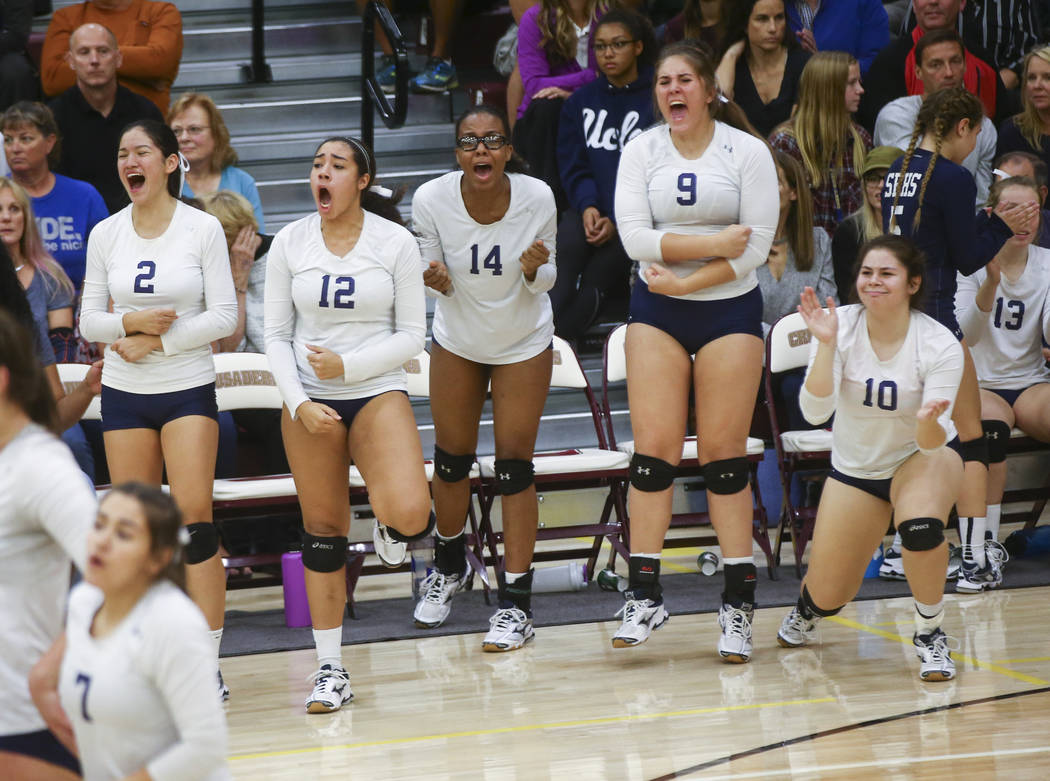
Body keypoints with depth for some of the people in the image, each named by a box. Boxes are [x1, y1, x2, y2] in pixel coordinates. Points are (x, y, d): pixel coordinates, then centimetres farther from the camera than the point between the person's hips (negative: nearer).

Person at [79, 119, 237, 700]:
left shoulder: (203, 228, -4)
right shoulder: (105, 235, 5)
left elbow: (224, 316, -5)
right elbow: (88, 321, 7)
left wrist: (158, 341, -12)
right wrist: (130, 323, -13)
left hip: (188, 389, -3)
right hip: (123, 392, 3)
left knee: (193, 516, -12)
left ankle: (207, 665, -10)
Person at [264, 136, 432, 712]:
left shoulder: (395, 243, -4)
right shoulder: (288, 243, 1)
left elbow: (412, 335, -2)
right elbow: (276, 335, 4)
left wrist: (348, 364, -15)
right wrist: (298, 402, -10)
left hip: (377, 392, -2)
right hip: (307, 400, 2)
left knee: (409, 514, -24)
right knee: (323, 530, 3)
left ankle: (390, 528, 16)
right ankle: (330, 670, 12)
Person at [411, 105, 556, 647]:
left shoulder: (537, 199, -24)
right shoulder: (431, 200, -23)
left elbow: (545, 278, -10)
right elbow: (435, 275, -9)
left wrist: (534, 270, -32)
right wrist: (436, 280, -31)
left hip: (523, 343, -1)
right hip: (456, 342, 2)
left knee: (514, 465, -4)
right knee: (451, 456, 12)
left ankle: (516, 602, 3)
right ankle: (449, 564, 41)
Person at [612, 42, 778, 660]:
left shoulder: (748, 152, -3)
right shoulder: (640, 150, 3)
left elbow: (756, 246, -9)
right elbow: (635, 237, -8)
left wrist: (687, 279, -14)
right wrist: (715, 244, -15)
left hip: (730, 309, -2)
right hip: (656, 309, 2)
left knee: (725, 456, -2)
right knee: (654, 449, -5)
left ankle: (739, 603, 4)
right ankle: (645, 595, -1)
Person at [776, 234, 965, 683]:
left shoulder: (939, 344, -23)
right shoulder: (841, 326, -19)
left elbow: (933, 441, -25)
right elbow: (815, 412, -28)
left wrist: (928, 422, -48)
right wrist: (825, 345, -39)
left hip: (923, 456, -2)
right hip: (854, 466, 2)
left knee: (920, 523, -38)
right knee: (828, 597, 1)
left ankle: (930, 634, -13)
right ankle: (809, 605, 43)